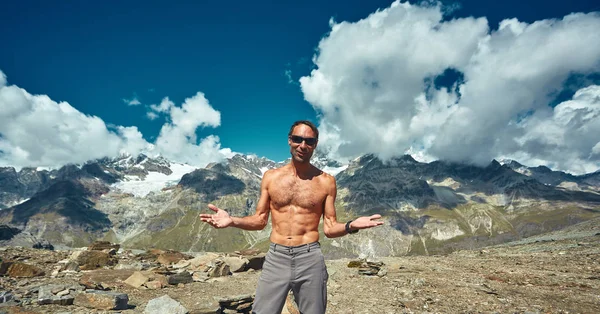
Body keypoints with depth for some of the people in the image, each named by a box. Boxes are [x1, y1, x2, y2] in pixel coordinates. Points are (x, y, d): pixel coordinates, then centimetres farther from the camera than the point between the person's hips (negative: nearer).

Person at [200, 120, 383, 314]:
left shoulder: (326, 181, -1)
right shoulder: (271, 177, 3)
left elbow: (329, 228, 1)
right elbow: (260, 220, 8)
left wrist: (351, 226, -19)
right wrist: (232, 221, -9)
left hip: (310, 258, -1)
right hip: (276, 258, 1)